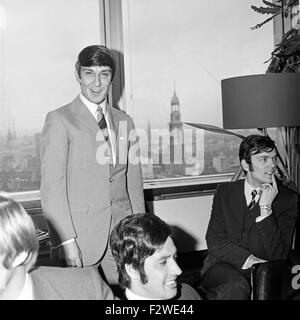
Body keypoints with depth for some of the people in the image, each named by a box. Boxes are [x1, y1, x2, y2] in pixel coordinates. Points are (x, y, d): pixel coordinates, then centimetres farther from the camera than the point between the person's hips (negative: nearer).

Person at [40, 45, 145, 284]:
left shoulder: (124, 121, 11)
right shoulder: (60, 120, -4)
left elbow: (134, 183, 12)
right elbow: (51, 187, -8)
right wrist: (65, 241, -14)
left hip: (123, 232, 4)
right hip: (81, 233, -4)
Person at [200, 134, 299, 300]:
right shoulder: (225, 191, 6)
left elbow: (278, 255, -8)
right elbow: (214, 241, 0)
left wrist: (266, 207, -17)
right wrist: (248, 260, -16)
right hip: (222, 267, 0)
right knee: (237, 286, -33)